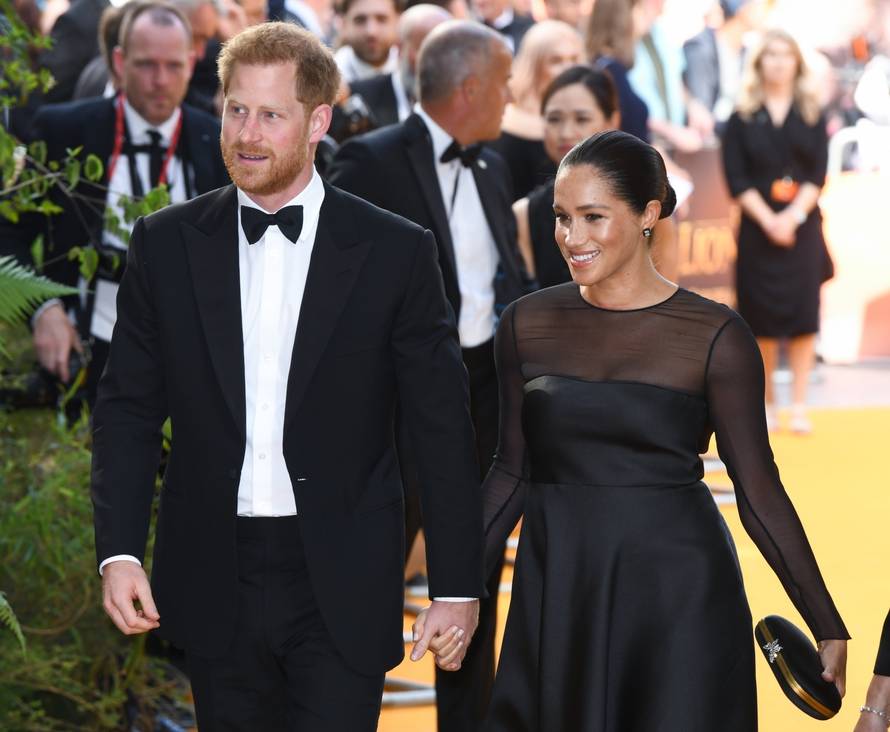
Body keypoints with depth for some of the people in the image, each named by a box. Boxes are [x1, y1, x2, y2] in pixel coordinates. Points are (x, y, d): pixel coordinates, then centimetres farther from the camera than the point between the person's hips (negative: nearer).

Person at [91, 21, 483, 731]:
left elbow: (444, 429, 0)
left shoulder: (396, 252, -3)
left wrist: (458, 587, -2)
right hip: (215, 585, 2)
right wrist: (118, 552, -4)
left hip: (341, 591, -2)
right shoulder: (166, 244, 3)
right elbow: (129, 406, 7)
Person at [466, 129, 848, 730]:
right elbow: (512, 470, 10)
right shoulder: (527, 324, 4)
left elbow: (759, 490, -4)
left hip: (678, 595, -3)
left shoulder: (716, 336, -6)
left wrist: (829, 629, -5)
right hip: (555, 593, 3)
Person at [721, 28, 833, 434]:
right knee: (763, 315, 2)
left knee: (802, 313, -4)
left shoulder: (811, 114, 5)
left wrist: (794, 216, -14)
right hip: (758, 226, 0)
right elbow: (736, 178, -3)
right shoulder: (742, 117, 2)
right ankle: (766, 404, 12)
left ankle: (799, 406, 0)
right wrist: (767, 219, -13)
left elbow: (818, 173, -1)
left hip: (802, 224, 0)